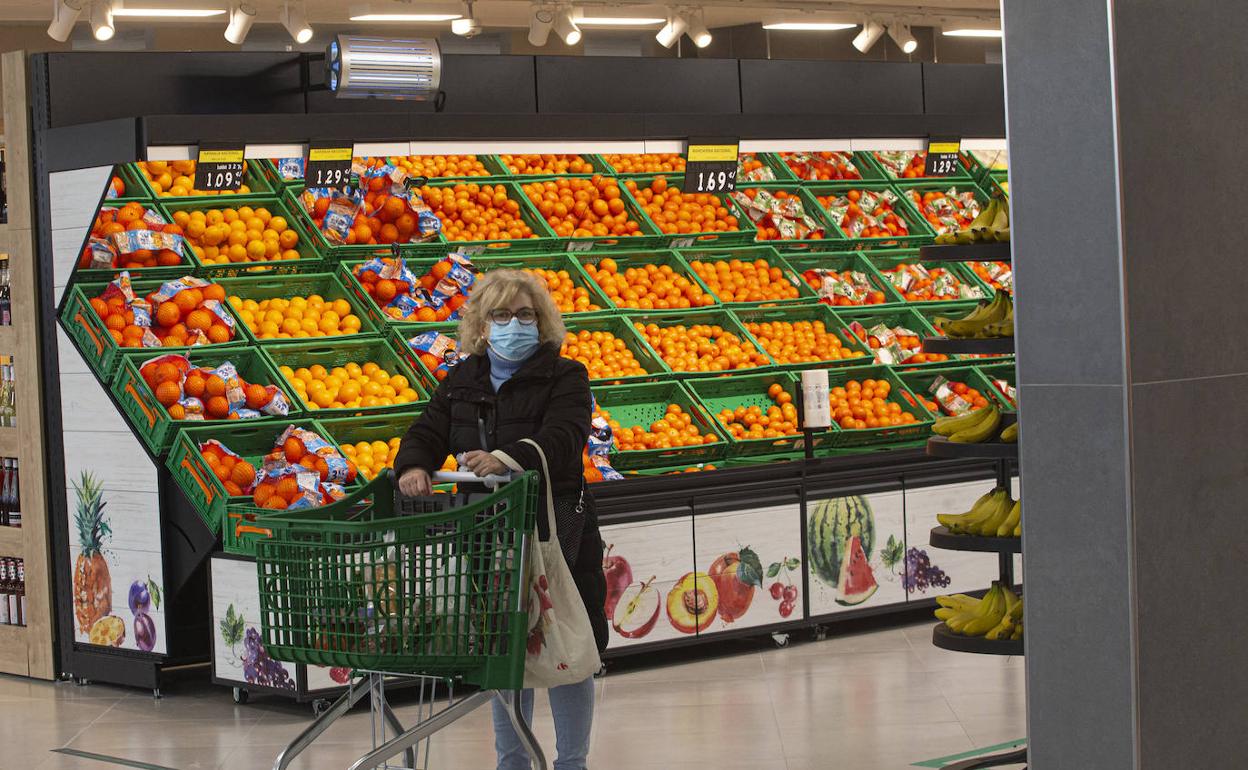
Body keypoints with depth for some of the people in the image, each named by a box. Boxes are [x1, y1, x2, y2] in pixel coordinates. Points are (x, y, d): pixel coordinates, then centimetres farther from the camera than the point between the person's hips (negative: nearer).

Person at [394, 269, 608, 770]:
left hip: (555, 530, -4)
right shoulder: (462, 381, 12)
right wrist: (413, 465, -22)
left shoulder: (565, 377, -4)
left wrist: (506, 459, -39)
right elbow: (428, 433, 2)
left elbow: (560, 439, -21)